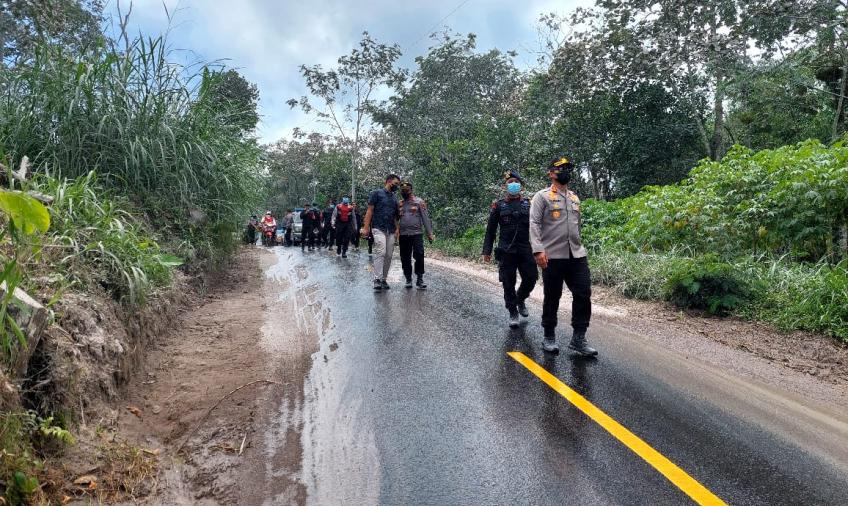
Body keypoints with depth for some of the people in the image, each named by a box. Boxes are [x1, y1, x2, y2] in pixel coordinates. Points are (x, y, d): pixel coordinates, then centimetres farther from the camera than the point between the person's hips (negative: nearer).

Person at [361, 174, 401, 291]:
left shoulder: (394, 199, 20)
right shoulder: (377, 193, 2)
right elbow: (369, 211, -3)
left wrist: (397, 229, 6)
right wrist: (366, 227, -10)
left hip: (391, 231, 6)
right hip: (378, 229, -6)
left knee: (388, 256, 2)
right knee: (380, 252, -19)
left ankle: (383, 279, 10)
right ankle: (377, 280, -19)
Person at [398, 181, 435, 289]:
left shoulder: (419, 201, 2)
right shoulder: (399, 204, 13)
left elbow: (425, 218, -1)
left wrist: (429, 233, -6)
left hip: (417, 233, -4)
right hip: (403, 235, 4)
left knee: (419, 256, -11)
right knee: (405, 258, 5)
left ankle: (419, 279, -4)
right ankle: (408, 279, 15)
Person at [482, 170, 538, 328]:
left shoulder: (529, 204, 7)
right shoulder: (498, 205, 4)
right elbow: (490, 230, 5)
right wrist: (487, 250, 0)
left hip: (526, 250, 1)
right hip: (506, 251, -1)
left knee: (531, 278, 0)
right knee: (508, 283, 0)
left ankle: (520, 300, 30)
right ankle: (513, 313, 15)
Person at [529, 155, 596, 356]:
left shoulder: (575, 198, 18)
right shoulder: (542, 196, -2)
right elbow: (534, 224, -11)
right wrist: (538, 249, -22)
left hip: (577, 255, 6)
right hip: (553, 257, -5)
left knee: (583, 294, -2)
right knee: (552, 298, 4)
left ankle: (578, 339, 6)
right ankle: (549, 338, 18)